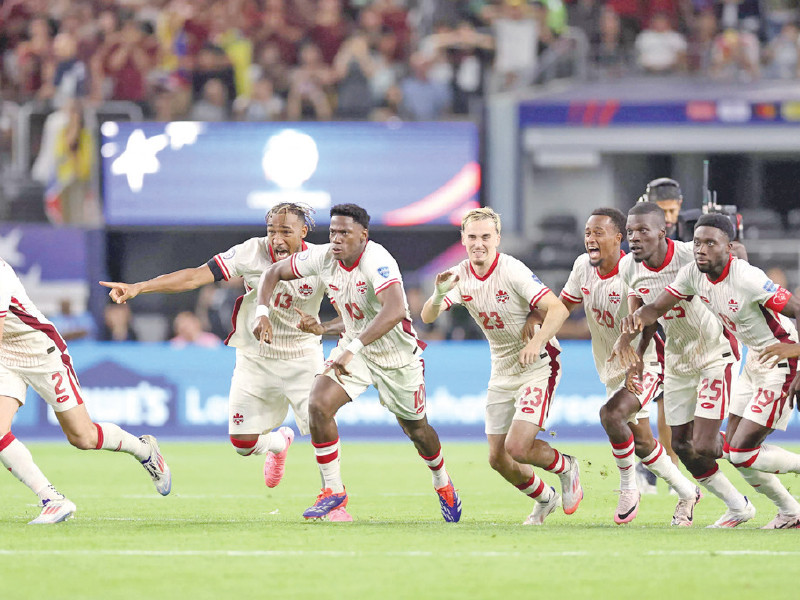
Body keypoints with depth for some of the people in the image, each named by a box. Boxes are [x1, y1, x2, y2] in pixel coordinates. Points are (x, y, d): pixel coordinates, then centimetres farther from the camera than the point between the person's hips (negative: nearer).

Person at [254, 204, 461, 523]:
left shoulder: (377, 262, -34)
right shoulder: (323, 257, -14)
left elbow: (395, 310, -50)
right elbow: (273, 272, 0)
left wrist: (352, 349, -56)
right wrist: (263, 312, -19)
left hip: (396, 354, -4)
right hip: (354, 347, 4)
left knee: (416, 428, 13)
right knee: (319, 405, -18)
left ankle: (442, 483, 44)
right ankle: (333, 490, -5)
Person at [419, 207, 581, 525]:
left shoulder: (513, 271, -20)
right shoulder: (460, 276, -4)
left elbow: (557, 309, -25)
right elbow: (427, 316, -13)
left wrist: (536, 342, -40)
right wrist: (440, 293, -35)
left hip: (538, 365, -6)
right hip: (502, 371, 6)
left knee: (517, 447, -18)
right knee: (498, 458, 6)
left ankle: (566, 467, 12)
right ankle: (545, 499, 32)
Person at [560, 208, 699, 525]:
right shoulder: (583, 267, -2)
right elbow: (564, 304, 12)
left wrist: (635, 365, -35)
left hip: (646, 364, -8)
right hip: (612, 369, 8)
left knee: (611, 414, -30)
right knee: (642, 443, 13)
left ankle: (628, 487, -10)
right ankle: (687, 493, 32)